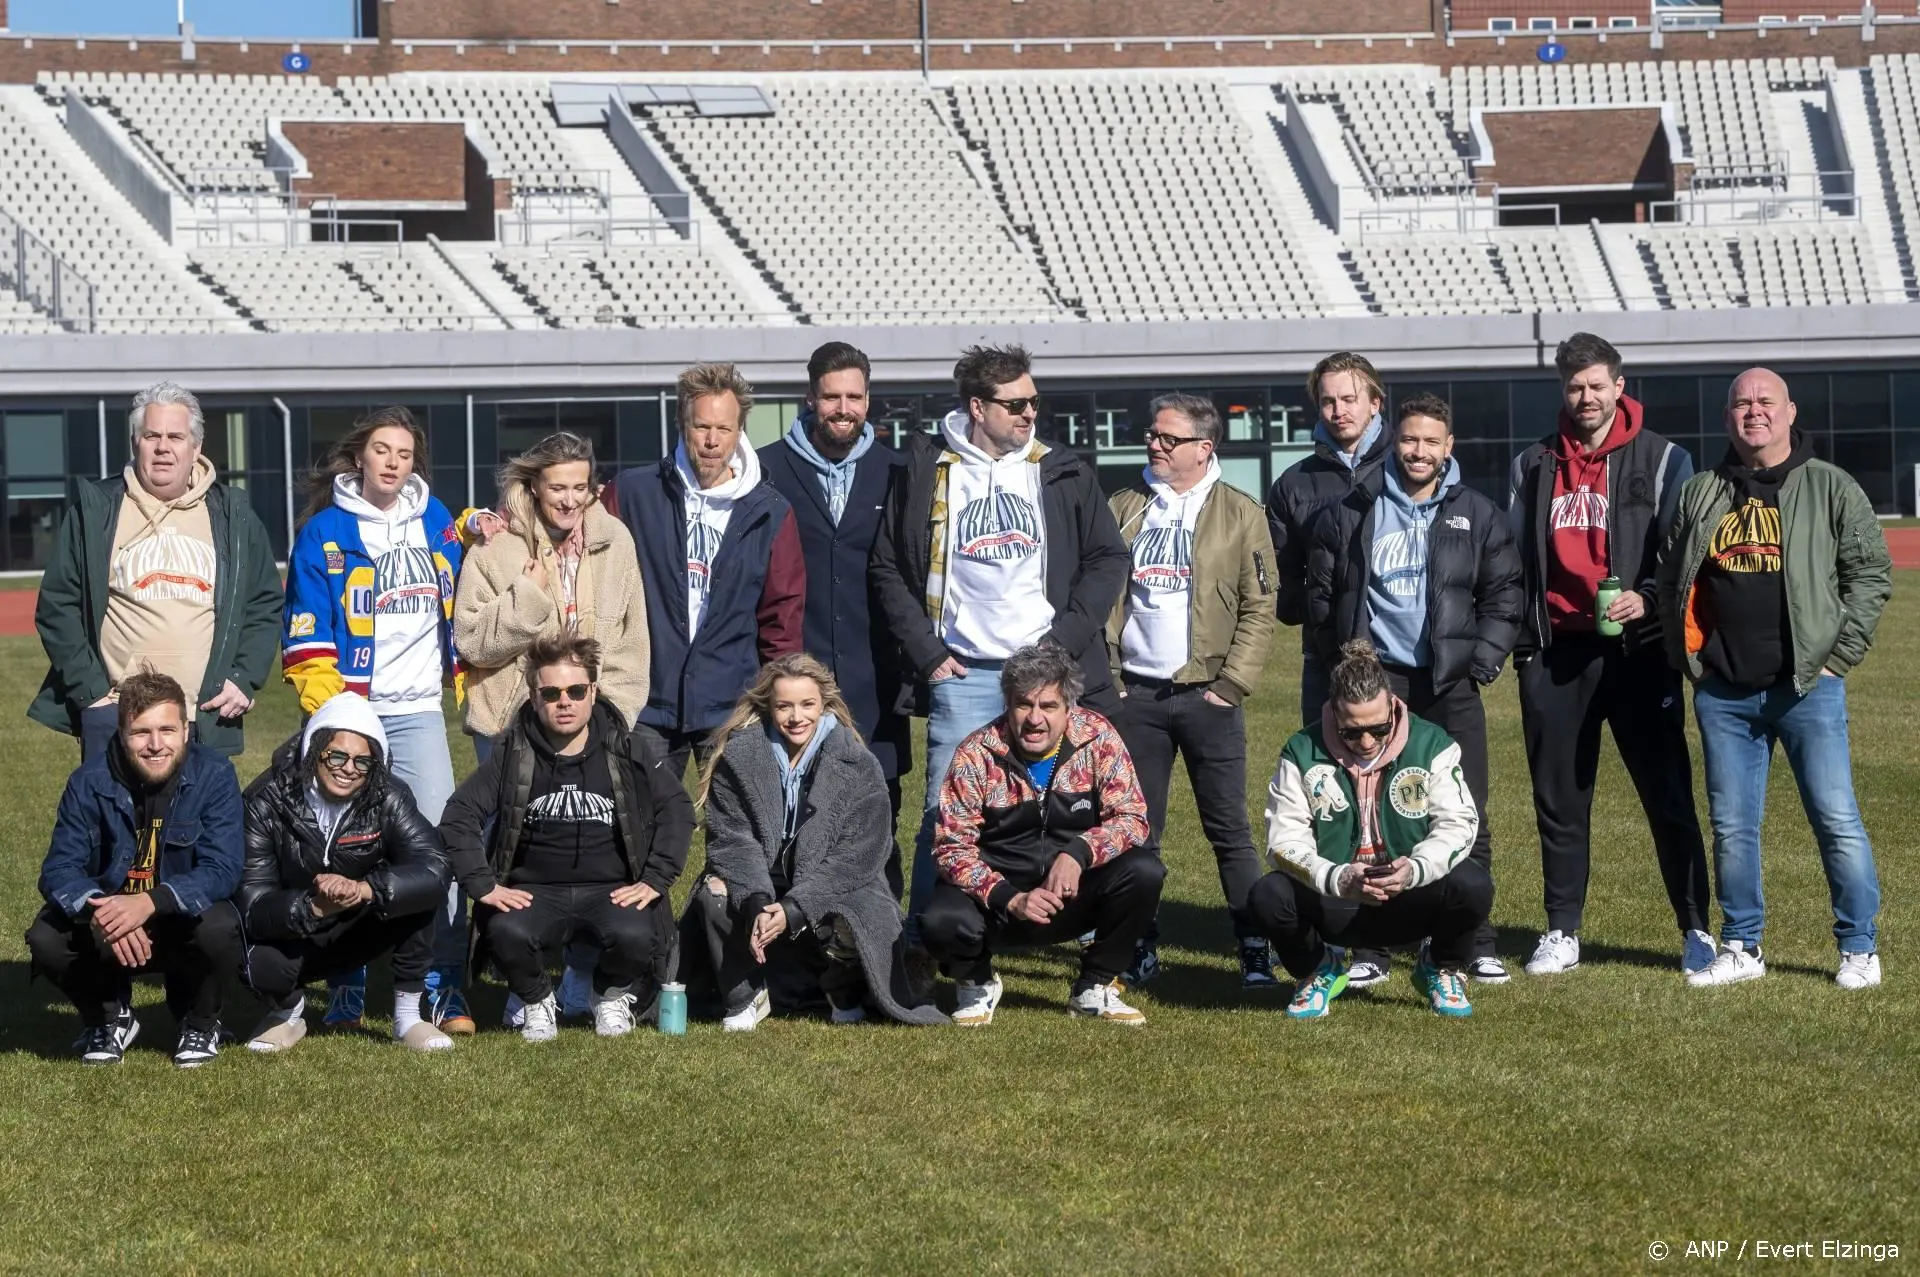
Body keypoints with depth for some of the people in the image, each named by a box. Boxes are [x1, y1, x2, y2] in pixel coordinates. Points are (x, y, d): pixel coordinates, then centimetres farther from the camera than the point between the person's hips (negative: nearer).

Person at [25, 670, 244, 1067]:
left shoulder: (214, 776, -17)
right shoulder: (90, 781, -13)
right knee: (45, 938, -27)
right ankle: (108, 1017, 6)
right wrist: (99, 910, -39)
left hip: (184, 921, -1)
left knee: (220, 929, -34)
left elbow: (222, 869, -23)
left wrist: (149, 903, -40)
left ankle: (200, 1023, 1)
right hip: (105, 921, 1)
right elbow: (59, 868, -16)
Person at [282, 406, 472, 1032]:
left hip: (420, 714, 2)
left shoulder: (437, 525, 11)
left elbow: (460, 609, 19)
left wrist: (467, 679, 13)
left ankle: (444, 992, -2)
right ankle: (346, 992, 10)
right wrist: (327, 714, -11)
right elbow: (307, 637, -3)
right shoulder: (325, 533, 0)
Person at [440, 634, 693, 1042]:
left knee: (633, 936, -33)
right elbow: (460, 815, 0)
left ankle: (613, 994, 5)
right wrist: (482, 884, -11)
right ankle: (537, 1002, 2)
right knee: (506, 932, -33)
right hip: (535, 892, 0)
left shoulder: (630, 750, 2)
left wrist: (656, 880, -8)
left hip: (613, 891, 0)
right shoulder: (513, 754, 2)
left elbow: (676, 811, 3)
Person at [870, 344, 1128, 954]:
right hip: (962, 676, -1)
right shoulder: (926, 473, 5)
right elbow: (888, 569, 8)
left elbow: (1107, 559, 7)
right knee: (945, 815, -3)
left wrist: (1066, 639, -4)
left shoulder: (1063, 474, 8)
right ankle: (919, 951, 6)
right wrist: (926, 652, -1)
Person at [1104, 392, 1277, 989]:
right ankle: (1141, 950, 15)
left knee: (1228, 829, -1)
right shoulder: (1123, 509, 9)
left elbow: (1259, 607, -1)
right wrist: (1105, 676, 0)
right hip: (1134, 694, 3)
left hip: (1208, 694, -3)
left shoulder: (1239, 514, 2)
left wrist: (1234, 682, -8)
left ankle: (1256, 952, 4)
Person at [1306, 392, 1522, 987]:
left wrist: (1480, 663, -2)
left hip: (1450, 688, 0)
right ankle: (1369, 949, 6)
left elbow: (1503, 597, 7)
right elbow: (1320, 595, 10)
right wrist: (1343, 663, 4)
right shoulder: (1351, 513, 5)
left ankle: (1478, 946, 9)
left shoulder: (1478, 515, 7)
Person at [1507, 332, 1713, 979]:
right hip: (1554, 652, 3)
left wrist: (1646, 599, -19)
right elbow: (1515, 558, 16)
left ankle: (1696, 929, 5)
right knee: (1559, 800, 8)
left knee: (1669, 795, -3)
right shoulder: (1534, 465, 14)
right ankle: (1562, 931, 17)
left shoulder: (1662, 460, 3)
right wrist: (1518, 636, 7)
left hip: (1635, 649, -3)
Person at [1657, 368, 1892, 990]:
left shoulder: (1831, 488, 2)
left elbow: (1871, 572, 1)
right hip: (1723, 693, 3)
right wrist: (1687, 656, 6)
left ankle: (1859, 949, 8)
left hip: (1808, 687, -3)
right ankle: (1742, 948, 18)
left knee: (1837, 820, -3)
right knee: (1731, 825, 7)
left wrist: (1840, 654, -6)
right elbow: (1670, 581, 17)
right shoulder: (1699, 495, 12)